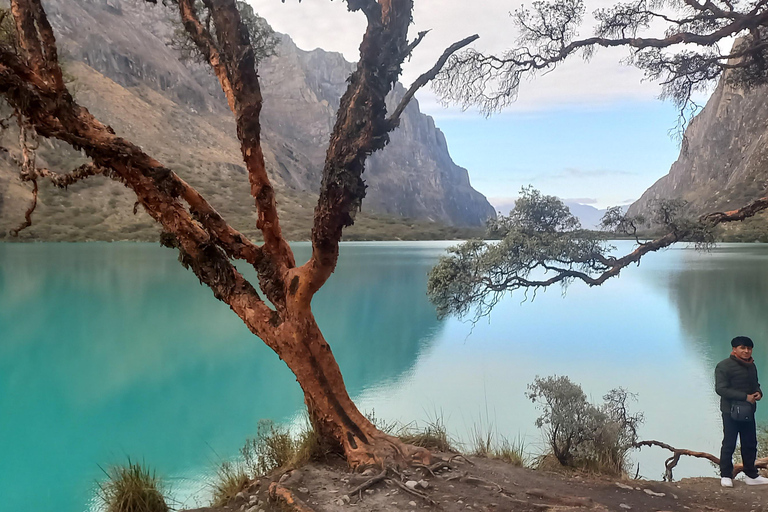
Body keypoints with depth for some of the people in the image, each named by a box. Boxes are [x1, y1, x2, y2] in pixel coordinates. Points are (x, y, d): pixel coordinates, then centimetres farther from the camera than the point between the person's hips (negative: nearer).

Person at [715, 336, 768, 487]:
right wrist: (745, 397, -22)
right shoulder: (724, 366, -13)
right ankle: (726, 476, 9)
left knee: (750, 444, 12)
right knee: (729, 445, -1)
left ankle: (751, 475, 24)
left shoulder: (751, 366, 11)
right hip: (731, 412, -7)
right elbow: (721, 389, -20)